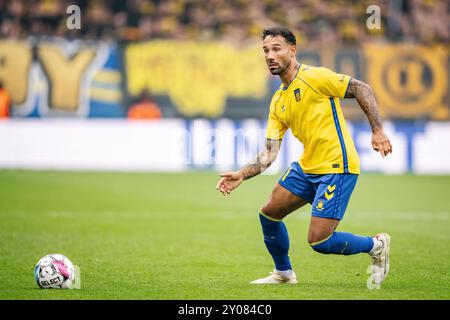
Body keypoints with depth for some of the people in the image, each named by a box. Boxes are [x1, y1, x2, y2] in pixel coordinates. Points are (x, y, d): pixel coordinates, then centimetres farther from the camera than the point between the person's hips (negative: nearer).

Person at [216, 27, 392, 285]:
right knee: (269, 213, 12)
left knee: (319, 241, -12)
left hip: (337, 167, -8)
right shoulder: (278, 102, 11)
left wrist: (378, 131, -18)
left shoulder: (313, 77, -12)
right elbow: (270, 153, 8)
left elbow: (362, 89, -11)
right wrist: (242, 175, -6)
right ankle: (284, 273, 33)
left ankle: (377, 245, 12)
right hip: (307, 167, 8)